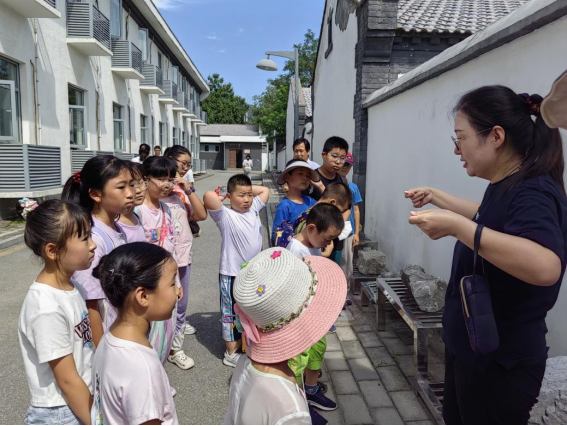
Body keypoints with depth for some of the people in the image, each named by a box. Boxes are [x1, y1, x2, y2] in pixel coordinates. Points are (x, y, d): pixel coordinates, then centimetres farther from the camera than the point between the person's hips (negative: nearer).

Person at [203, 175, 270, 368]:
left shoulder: (254, 210, 4)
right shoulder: (225, 216, -15)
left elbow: (265, 190, 16)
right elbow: (209, 196, -32)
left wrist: (248, 190, 5)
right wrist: (222, 197, -13)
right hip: (232, 274, -7)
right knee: (231, 313, 8)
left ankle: (241, 344, 41)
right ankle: (231, 353, 23)